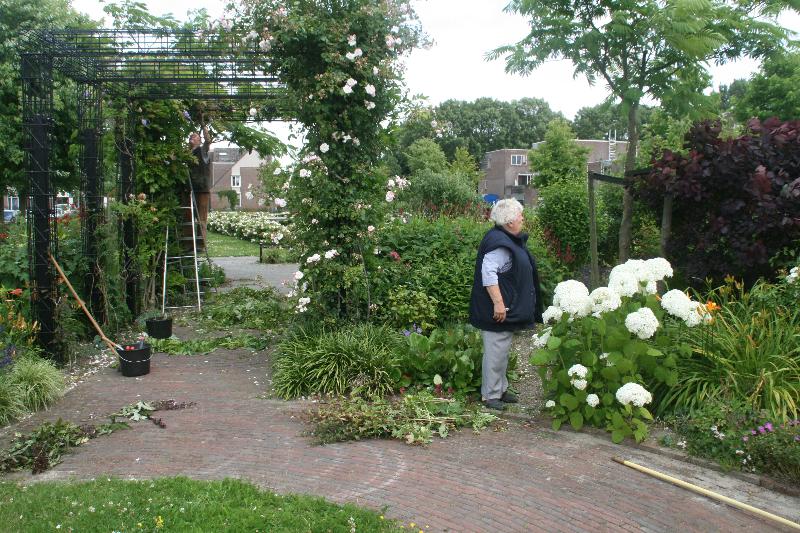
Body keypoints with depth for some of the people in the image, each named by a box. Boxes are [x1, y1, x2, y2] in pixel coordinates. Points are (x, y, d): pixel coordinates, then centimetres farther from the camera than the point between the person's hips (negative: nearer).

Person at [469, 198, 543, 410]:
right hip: (498, 310, -11)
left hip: (509, 309, 11)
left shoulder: (511, 240, 13)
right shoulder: (498, 243, -21)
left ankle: (501, 389, 30)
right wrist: (498, 303, -29)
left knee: (502, 352, 19)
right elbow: (488, 274, -28)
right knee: (495, 352, -3)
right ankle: (490, 395, 7)